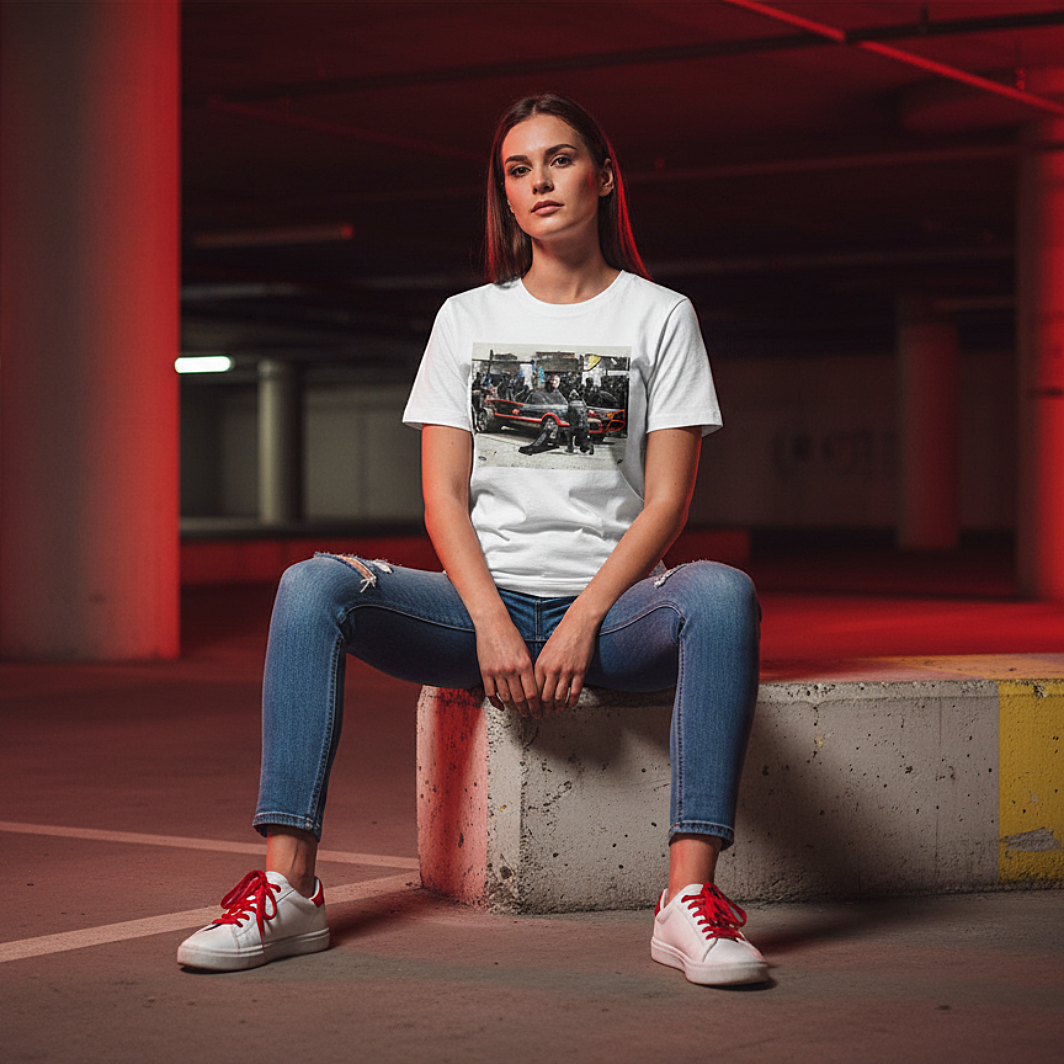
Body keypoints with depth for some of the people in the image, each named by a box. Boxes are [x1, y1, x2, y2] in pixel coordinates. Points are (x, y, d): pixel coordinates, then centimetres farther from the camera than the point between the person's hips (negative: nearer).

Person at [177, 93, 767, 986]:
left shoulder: (659, 316, 8)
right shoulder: (468, 318, 13)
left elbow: (666, 501, 0)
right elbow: (444, 495, 4)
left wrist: (581, 622, -15)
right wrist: (493, 622, -13)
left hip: (611, 605, -2)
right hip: (487, 600, 2)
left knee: (723, 593, -36)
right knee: (314, 585, -26)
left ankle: (692, 898, -41)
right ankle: (288, 888, -30)